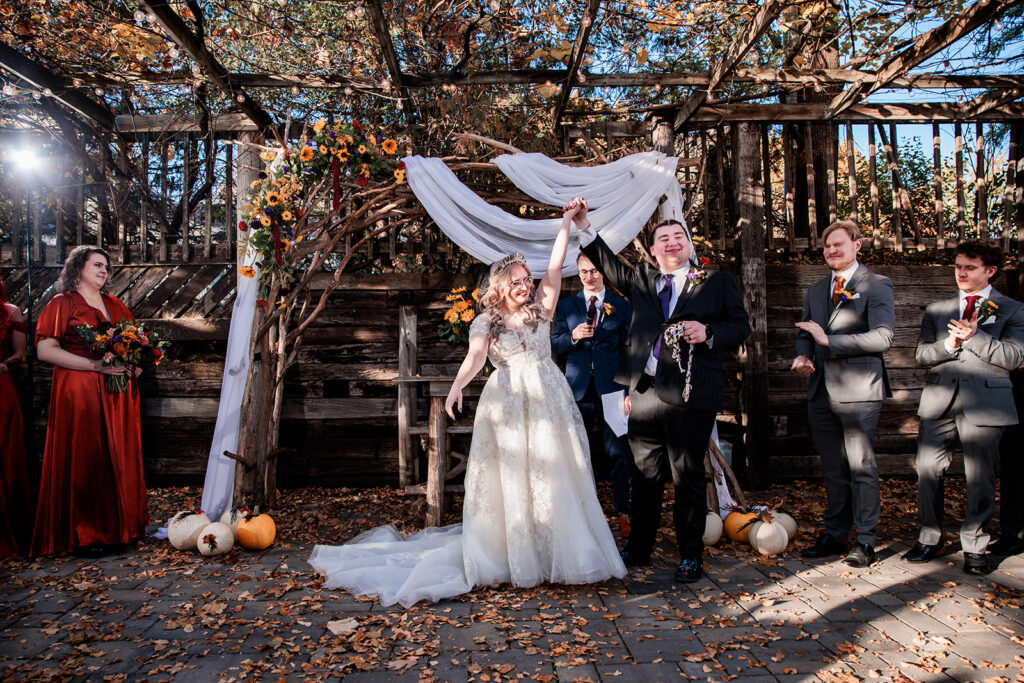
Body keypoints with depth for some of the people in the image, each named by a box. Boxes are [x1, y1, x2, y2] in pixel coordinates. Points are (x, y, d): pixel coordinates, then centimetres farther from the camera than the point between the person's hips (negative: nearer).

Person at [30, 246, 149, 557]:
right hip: (79, 391, -6)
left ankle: (117, 527, 13)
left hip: (118, 392, 6)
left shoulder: (114, 305, 19)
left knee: (119, 457, 5)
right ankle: (84, 535, 4)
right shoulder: (62, 304, 1)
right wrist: (96, 365, -18)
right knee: (85, 459, -5)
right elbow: (45, 350, -9)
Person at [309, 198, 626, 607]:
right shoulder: (485, 322, 4)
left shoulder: (540, 308, 10)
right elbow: (474, 358, -13)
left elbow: (556, 263, 5)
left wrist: (567, 218, 1)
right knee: (508, 478, 1)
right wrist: (457, 386, -32)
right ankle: (514, 558, 10)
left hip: (547, 402, 2)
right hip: (507, 405, -2)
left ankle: (560, 554, 13)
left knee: (554, 476, 2)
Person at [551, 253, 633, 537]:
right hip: (578, 388, 1)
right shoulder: (566, 305, 10)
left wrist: (630, 389, 0)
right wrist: (573, 336, -13)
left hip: (611, 386, -1)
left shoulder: (621, 305, 7)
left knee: (617, 452, 0)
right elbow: (554, 345, 8)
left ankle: (623, 513, 13)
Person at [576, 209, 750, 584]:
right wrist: (584, 226, 7)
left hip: (690, 395, -3)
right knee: (645, 475, 13)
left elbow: (741, 325, 5)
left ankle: (691, 556, 20)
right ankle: (639, 549, 27)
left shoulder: (718, 282, 7)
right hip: (645, 393, 3)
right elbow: (609, 265, 16)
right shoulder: (641, 279, 16)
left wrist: (709, 333, -14)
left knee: (688, 477, 5)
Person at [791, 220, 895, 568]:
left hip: (858, 391, -6)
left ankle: (865, 542, 11)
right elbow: (805, 334, 22)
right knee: (833, 470, 13)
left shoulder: (877, 286, -3)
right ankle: (834, 535, 23)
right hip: (821, 392, 6)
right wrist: (804, 355, -1)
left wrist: (828, 340, -17)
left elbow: (882, 338, -14)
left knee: (861, 468, 0)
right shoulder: (815, 291, 17)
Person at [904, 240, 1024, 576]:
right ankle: (929, 540, 18)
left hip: (985, 401, -2)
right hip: (938, 401, 3)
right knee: (928, 472, 3)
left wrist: (974, 337, -16)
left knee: (980, 478, 2)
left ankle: (974, 547, 17)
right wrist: (949, 345, -12)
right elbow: (921, 353, 7)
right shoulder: (936, 309, 14)